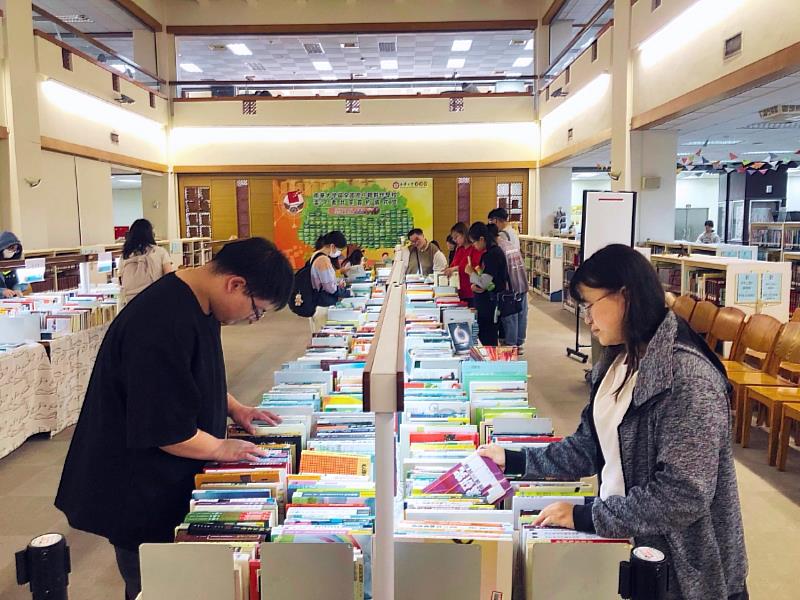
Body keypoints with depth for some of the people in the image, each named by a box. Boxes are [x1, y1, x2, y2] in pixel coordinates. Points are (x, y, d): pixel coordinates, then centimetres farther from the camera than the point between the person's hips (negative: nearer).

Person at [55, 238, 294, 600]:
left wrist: (232, 407, 8)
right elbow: (163, 430, -28)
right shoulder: (161, 325, -32)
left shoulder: (199, 304, 1)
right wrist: (222, 449, -14)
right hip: (139, 499, -9)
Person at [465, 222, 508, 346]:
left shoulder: (493, 254, -19)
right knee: (483, 336, 16)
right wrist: (474, 285, -1)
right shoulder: (489, 252, 11)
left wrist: (471, 272, -6)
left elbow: (484, 283, -22)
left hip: (491, 303, -10)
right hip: (485, 302, 10)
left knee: (489, 340, -2)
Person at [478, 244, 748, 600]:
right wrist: (514, 461, 1)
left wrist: (586, 517, -22)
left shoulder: (688, 376, -25)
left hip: (680, 568, -7)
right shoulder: (617, 362, 2)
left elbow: (683, 495, -27)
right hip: (625, 542, 7)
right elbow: (590, 447, 6)